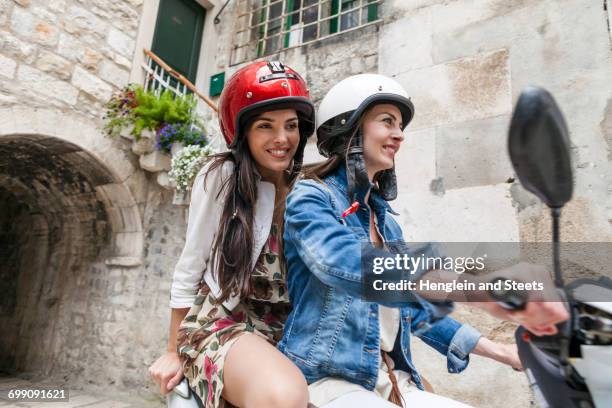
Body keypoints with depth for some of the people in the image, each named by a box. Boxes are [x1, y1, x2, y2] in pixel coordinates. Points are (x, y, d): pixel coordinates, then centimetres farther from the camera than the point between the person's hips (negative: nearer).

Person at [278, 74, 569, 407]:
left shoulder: (384, 218, 15)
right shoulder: (311, 196, -8)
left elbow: (411, 305, 19)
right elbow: (344, 263, -31)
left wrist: (501, 352, 13)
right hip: (330, 378, -7)